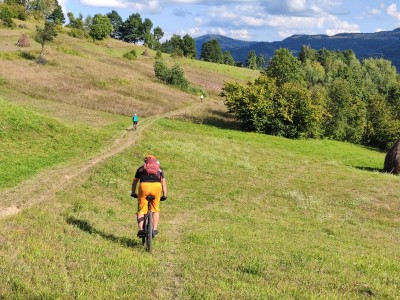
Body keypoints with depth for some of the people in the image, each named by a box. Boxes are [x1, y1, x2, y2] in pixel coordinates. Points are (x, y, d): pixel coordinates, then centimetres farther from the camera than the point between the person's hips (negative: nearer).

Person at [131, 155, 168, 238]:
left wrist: (133, 193, 44)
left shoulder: (141, 168, 30)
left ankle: (141, 229, -8)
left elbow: (135, 182, 34)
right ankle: (154, 230, 10)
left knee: (141, 210, 7)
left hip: (144, 185, -1)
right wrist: (164, 195, 27)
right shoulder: (159, 170, 31)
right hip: (157, 186, 1)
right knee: (155, 210, 18)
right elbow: (163, 182, 24)